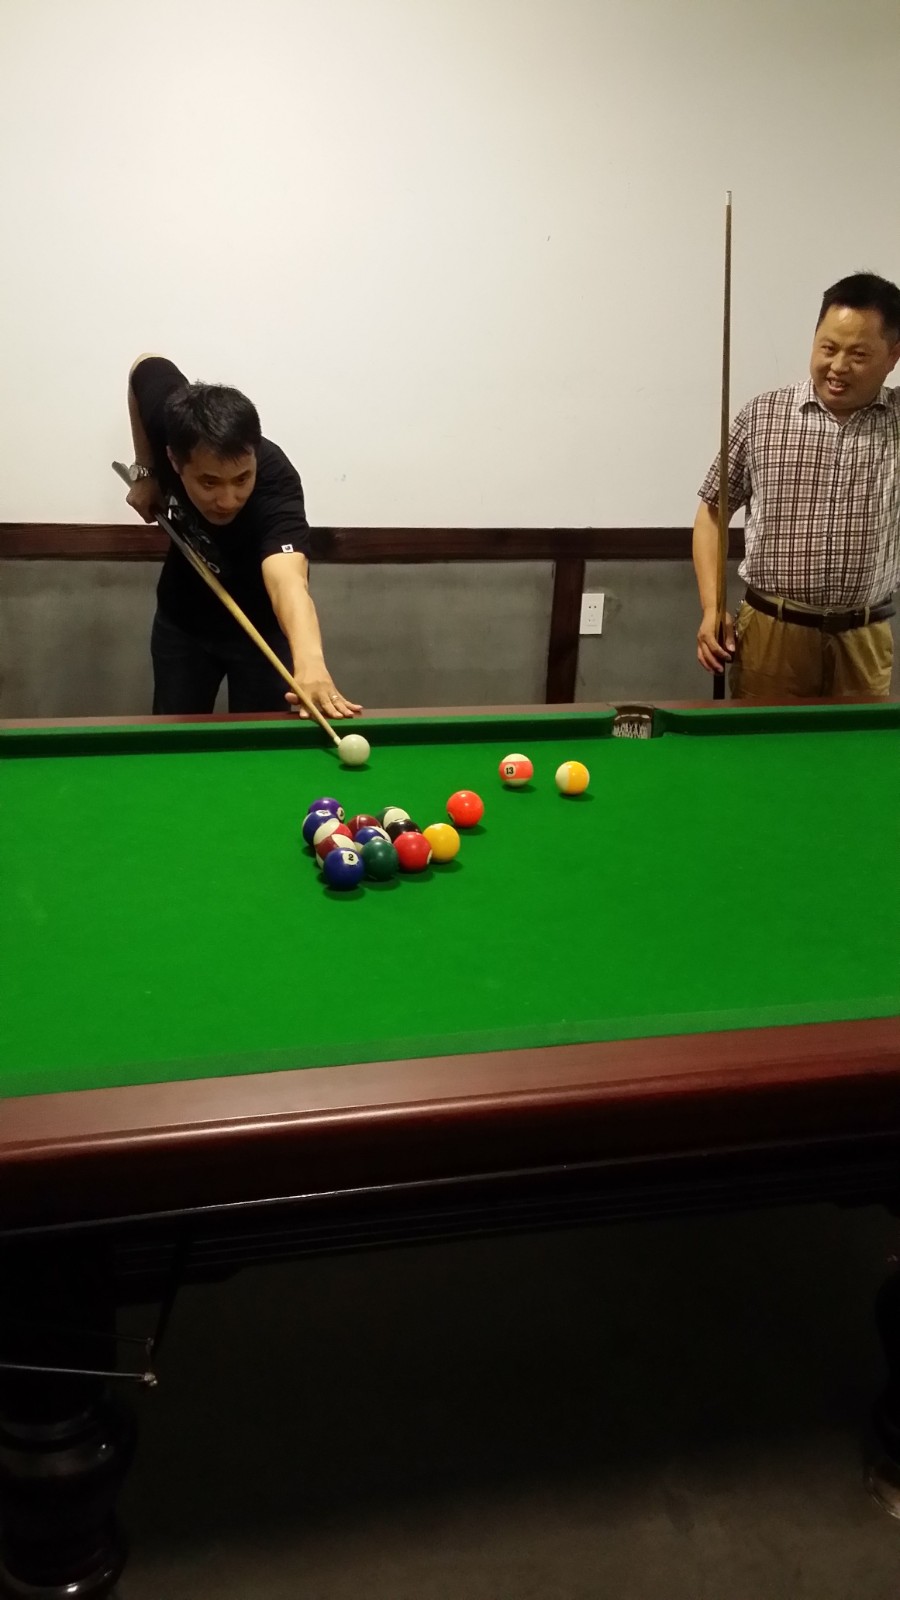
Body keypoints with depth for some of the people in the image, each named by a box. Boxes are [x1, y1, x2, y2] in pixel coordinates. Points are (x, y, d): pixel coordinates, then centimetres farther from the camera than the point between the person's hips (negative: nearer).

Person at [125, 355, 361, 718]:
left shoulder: (273, 483, -40)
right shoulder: (170, 418, -29)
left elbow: (287, 581, -60)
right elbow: (146, 366, -4)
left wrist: (309, 661, -79)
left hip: (260, 623, -4)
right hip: (183, 616, 4)